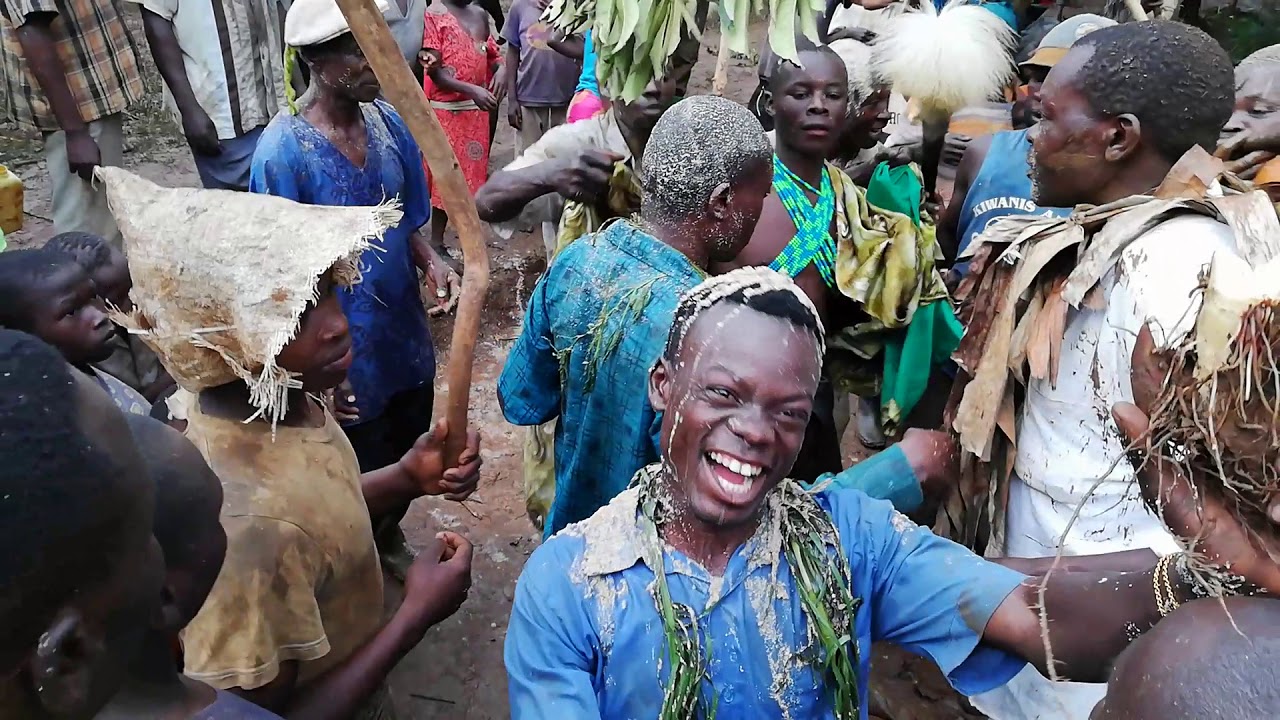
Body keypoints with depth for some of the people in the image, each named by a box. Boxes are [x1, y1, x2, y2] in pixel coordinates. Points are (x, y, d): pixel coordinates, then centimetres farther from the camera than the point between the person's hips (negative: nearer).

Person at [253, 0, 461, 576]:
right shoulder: (283, 151, -22)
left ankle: (390, 538, 52)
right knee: (363, 476, 14)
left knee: (409, 458, 24)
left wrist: (431, 261, -14)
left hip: (406, 333, 6)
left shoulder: (389, 121, -5)